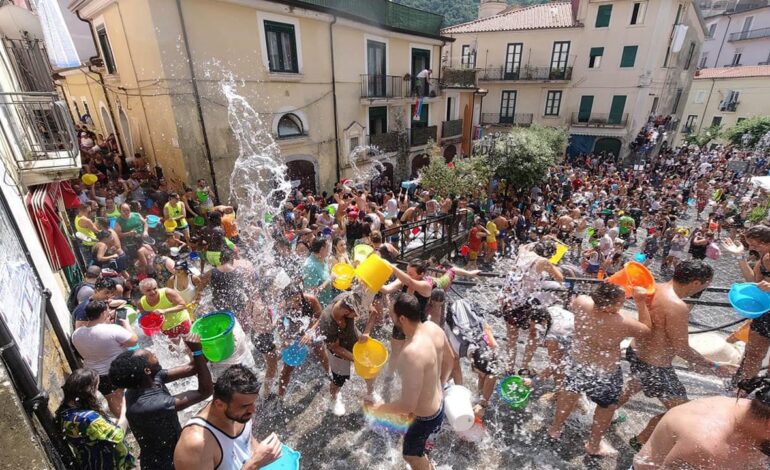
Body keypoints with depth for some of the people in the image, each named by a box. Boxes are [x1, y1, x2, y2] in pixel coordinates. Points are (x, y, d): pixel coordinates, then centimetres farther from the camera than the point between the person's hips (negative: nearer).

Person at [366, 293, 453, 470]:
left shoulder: (412, 353, -41)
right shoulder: (434, 328, -15)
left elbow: (407, 406, -35)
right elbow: (450, 359, 3)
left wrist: (378, 407, -18)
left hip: (426, 418, -8)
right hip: (438, 402, 8)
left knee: (410, 453, 24)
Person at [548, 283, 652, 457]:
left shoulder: (582, 303, -25)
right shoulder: (623, 323, -34)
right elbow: (646, 330, -11)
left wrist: (600, 292, 4)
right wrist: (641, 302, -12)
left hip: (577, 363, 4)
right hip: (605, 375, -4)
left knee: (569, 393, 30)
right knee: (607, 407, 26)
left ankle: (555, 429, 53)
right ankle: (594, 445, 48)